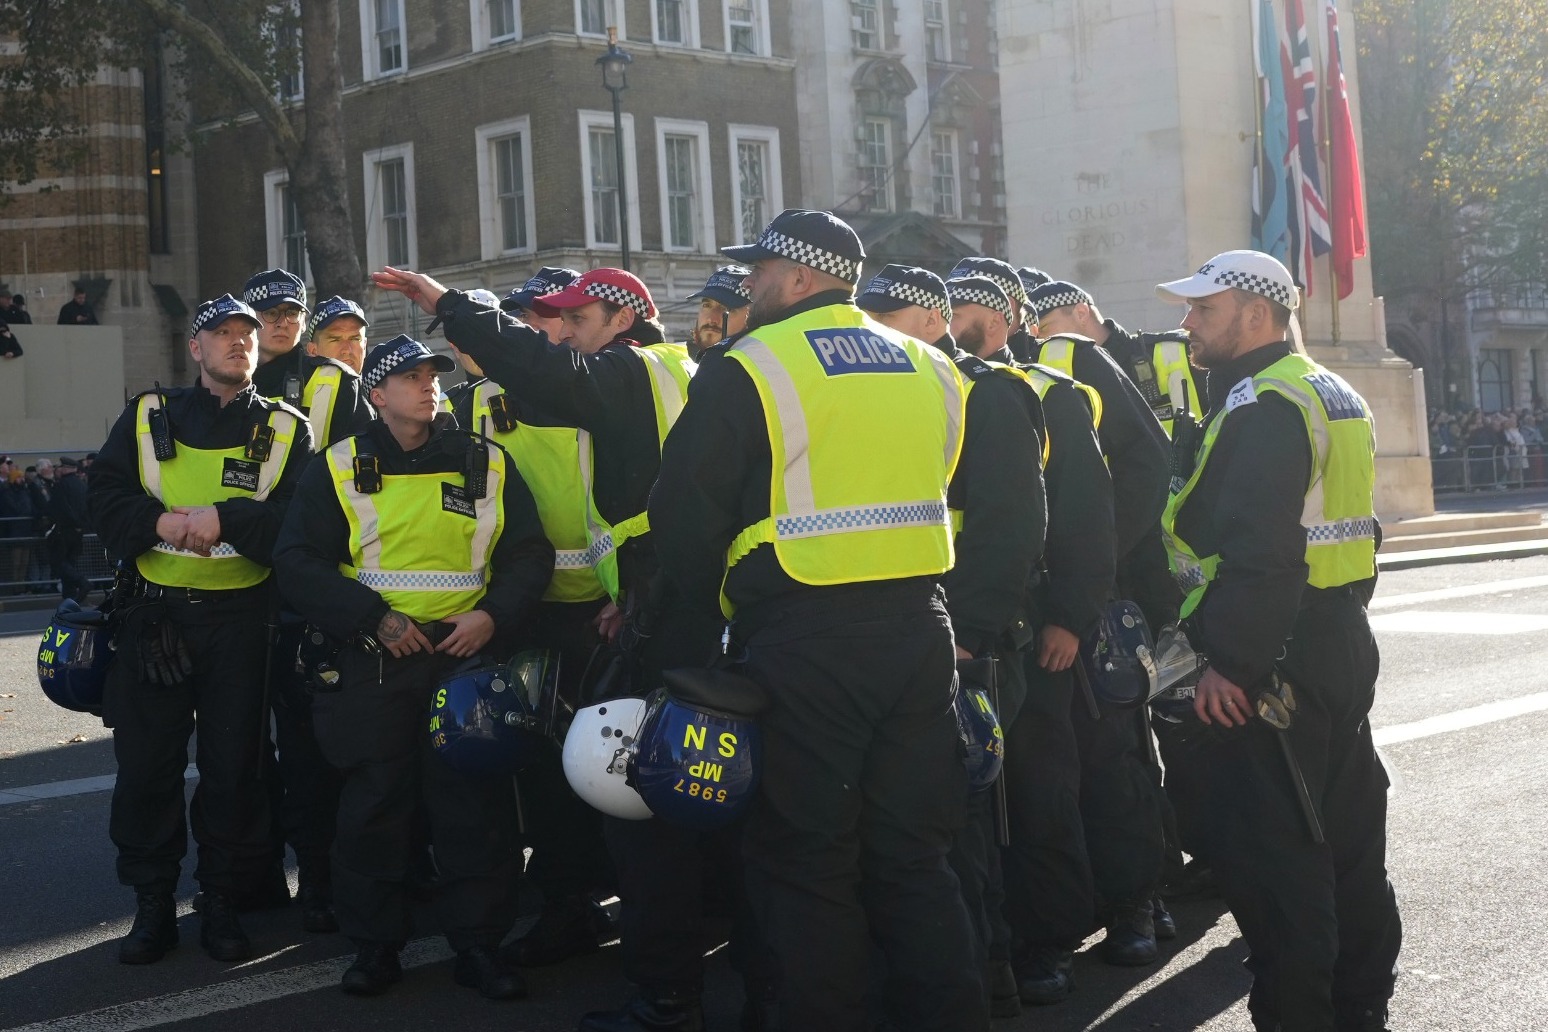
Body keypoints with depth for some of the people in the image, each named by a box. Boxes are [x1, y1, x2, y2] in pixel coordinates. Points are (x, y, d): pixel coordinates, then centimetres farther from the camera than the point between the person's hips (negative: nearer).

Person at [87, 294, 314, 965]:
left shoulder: (286, 431, 3)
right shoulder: (148, 418, 7)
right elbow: (104, 497, 1)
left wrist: (224, 517, -22)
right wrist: (161, 521, -18)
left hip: (241, 619, -1)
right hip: (154, 615, 1)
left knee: (233, 765, 4)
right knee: (146, 764, 4)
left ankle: (222, 903, 17)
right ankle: (153, 904, 17)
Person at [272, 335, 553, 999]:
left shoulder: (488, 465, 9)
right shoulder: (338, 468, 4)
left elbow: (529, 555, 11)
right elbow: (298, 563, -1)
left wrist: (494, 615, -7)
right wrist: (373, 617, -11)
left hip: (467, 655, 1)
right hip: (373, 664, -1)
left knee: (476, 805, 1)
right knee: (372, 805, 3)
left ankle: (478, 944, 11)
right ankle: (374, 945, 16)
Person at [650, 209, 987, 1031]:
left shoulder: (750, 370, -6)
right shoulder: (929, 368, 13)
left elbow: (684, 513, -7)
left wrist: (716, 602, 8)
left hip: (804, 639, -6)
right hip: (918, 628, 6)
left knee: (808, 859, 5)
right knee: (912, 850, 13)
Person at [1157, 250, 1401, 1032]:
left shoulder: (1263, 408, -16)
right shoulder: (1330, 395, 17)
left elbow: (1258, 553, -25)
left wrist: (1230, 660, -24)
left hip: (1277, 657, -11)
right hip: (1342, 642, 11)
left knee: (1266, 847, -5)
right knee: (1344, 838, 17)